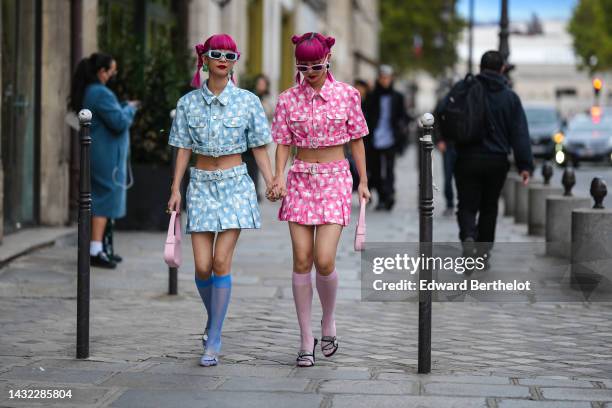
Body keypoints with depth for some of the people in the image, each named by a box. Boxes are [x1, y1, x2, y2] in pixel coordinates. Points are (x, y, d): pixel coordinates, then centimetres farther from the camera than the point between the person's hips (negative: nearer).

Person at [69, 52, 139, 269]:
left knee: (99, 198, 15)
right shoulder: (101, 93, -19)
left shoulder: (87, 92, 12)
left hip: (95, 153, 10)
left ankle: (97, 248, 20)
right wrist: (130, 108, -4)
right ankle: (95, 251, -10)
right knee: (106, 198, -8)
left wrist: (125, 108, 11)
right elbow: (119, 123, -21)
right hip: (105, 155, -10)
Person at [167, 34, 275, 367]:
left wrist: (273, 186, -6)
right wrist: (175, 189, -1)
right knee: (203, 266, -3)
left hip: (235, 184, -1)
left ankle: (213, 340, -3)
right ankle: (213, 317, 28)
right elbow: (184, 149, 7)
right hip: (201, 185, 2)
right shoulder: (188, 103, 4)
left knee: (221, 261, -11)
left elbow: (259, 149, 3)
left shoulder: (247, 101, 1)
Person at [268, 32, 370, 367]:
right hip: (300, 180, 2)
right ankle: (306, 340, 6)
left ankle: (328, 323, 16)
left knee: (324, 261, -12)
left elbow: (356, 139, 6)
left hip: (335, 179, -2)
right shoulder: (288, 100, 3)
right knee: (302, 260, -2)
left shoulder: (346, 95, 0)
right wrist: (279, 177, -13)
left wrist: (363, 181, 3)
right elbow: (283, 143, 4)